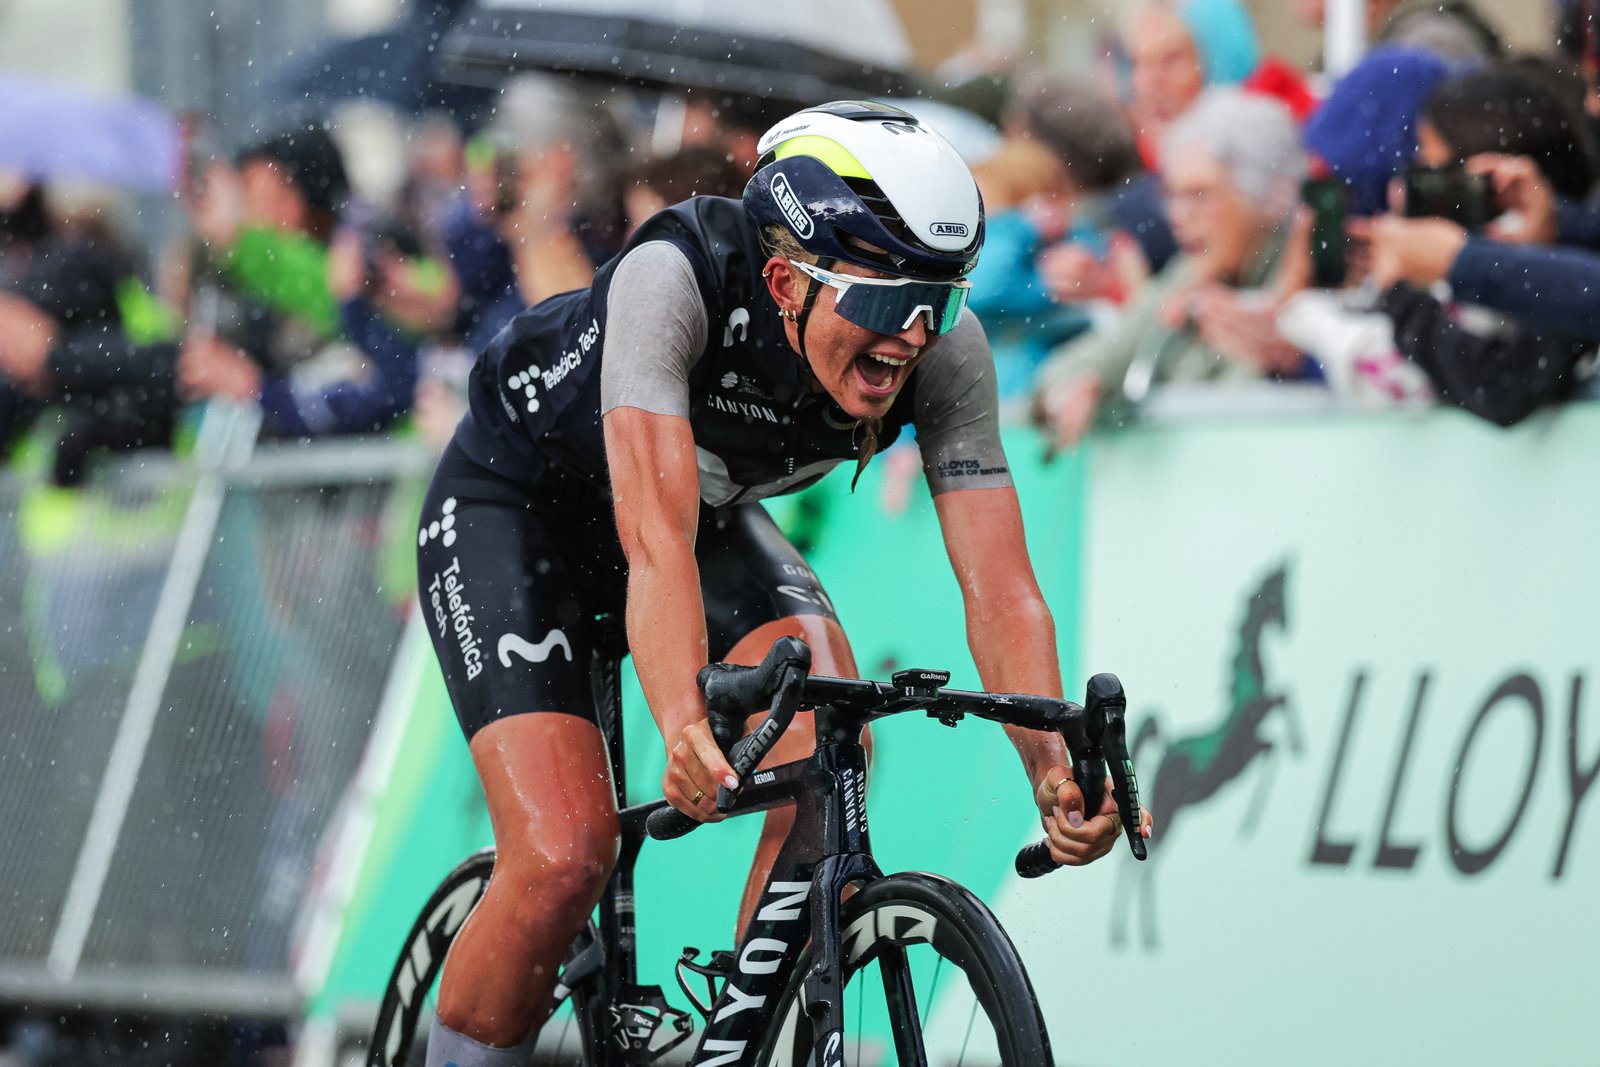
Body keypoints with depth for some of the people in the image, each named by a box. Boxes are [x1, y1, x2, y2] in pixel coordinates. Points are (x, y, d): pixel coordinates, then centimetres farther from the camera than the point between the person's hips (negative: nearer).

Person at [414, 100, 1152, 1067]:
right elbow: (657, 536, -48)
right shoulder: (672, 281, -39)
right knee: (563, 858, -21)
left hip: (714, 508, 4)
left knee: (829, 738, -25)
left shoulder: (945, 350, -26)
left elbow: (997, 585, -29)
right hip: (515, 506, -4)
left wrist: (1053, 765, -46)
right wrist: (686, 727, -63)